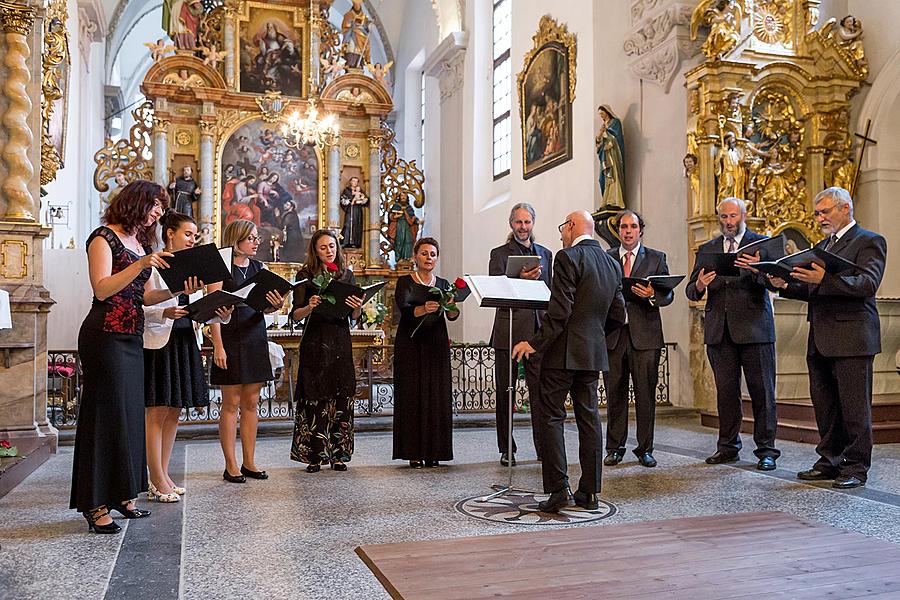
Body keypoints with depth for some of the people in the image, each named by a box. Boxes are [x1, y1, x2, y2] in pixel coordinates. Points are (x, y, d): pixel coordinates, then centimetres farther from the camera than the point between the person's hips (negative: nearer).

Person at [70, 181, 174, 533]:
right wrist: (140, 265, -23)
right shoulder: (104, 237, -5)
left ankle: (121, 495, 19)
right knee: (106, 415, -6)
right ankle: (96, 505, 0)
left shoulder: (141, 244, 18)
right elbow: (102, 289, -16)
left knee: (129, 413, 10)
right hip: (106, 336, -8)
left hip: (132, 337, 8)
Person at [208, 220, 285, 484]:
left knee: (251, 403, 9)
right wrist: (218, 346, -17)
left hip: (255, 338, 6)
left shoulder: (258, 267, 12)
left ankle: (249, 462, 16)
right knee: (231, 404, 0)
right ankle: (231, 466, 7)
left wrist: (276, 305, -14)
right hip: (230, 340, -6)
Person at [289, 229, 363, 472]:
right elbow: (295, 314, -4)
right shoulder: (305, 274, 1)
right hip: (315, 341, -3)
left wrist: (357, 306, -13)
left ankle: (337, 454, 12)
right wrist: (309, 307, -24)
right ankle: (314, 455, 5)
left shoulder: (347, 274, 10)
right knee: (314, 397, -3)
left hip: (341, 341, 3)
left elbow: (355, 316, 8)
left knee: (341, 395, 3)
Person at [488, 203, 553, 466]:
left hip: (538, 331, 3)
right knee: (505, 392, 4)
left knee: (540, 390, -1)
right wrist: (520, 279, -25)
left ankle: (544, 447, 5)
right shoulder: (499, 254, 4)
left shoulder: (545, 254, 16)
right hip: (509, 330, -3)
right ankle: (506, 450, 14)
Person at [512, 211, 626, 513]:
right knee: (588, 417, 10)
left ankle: (558, 489, -2)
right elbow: (618, 316, 13)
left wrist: (535, 343, -13)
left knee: (552, 417, 0)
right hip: (594, 352, 7)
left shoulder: (568, 257, -11)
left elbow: (559, 311, -19)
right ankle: (589, 492, 14)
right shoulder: (612, 264, 12)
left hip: (563, 351, -7)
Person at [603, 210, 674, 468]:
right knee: (615, 394, 5)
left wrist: (652, 295, -17)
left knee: (645, 394, 1)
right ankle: (615, 448, 15)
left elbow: (668, 295, 3)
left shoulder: (656, 258, 10)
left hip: (645, 336, -1)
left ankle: (645, 449, 11)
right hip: (612, 334, 1)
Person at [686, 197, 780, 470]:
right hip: (719, 331, 3)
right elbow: (691, 291, 8)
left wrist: (757, 269, -31)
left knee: (762, 391, 1)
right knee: (725, 392, 9)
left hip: (754, 327, -3)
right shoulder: (707, 249, 13)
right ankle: (728, 447, 19)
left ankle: (766, 450, 9)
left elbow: (773, 279, -10)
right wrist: (699, 286, -16)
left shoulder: (762, 244, 4)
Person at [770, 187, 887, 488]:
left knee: (854, 405, -2)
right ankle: (830, 461, 20)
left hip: (851, 338, -7)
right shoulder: (821, 246, 21)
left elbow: (867, 284, -17)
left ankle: (856, 467, 7)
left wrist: (825, 279, -29)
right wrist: (786, 285, 0)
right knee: (824, 405, 11)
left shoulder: (869, 241, -2)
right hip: (820, 339, 8)